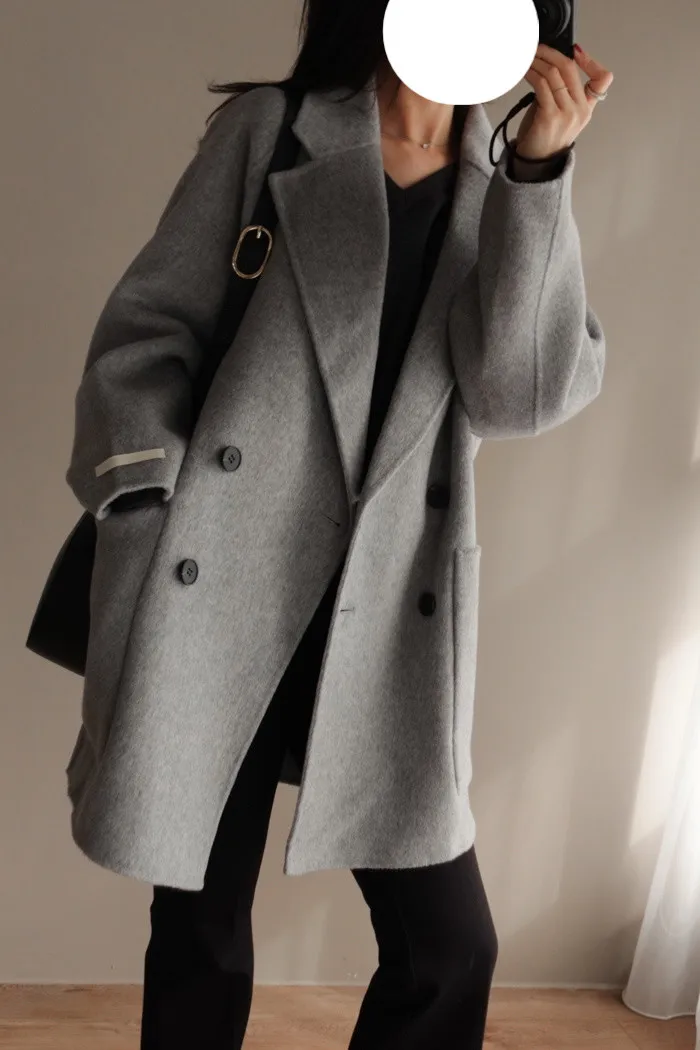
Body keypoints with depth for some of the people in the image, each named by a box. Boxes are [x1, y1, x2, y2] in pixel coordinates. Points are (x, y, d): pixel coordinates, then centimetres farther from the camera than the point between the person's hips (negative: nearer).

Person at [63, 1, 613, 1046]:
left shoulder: (500, 186, 12)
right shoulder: (267, 128, 5)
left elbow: (523, 395, -3)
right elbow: (147, 328, 3)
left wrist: (539, 172, -10)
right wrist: (145, 499, -10)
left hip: (387, 620, 3)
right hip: (212, 596, -2)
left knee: (451, 948, 4)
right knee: (202, 936, 9)